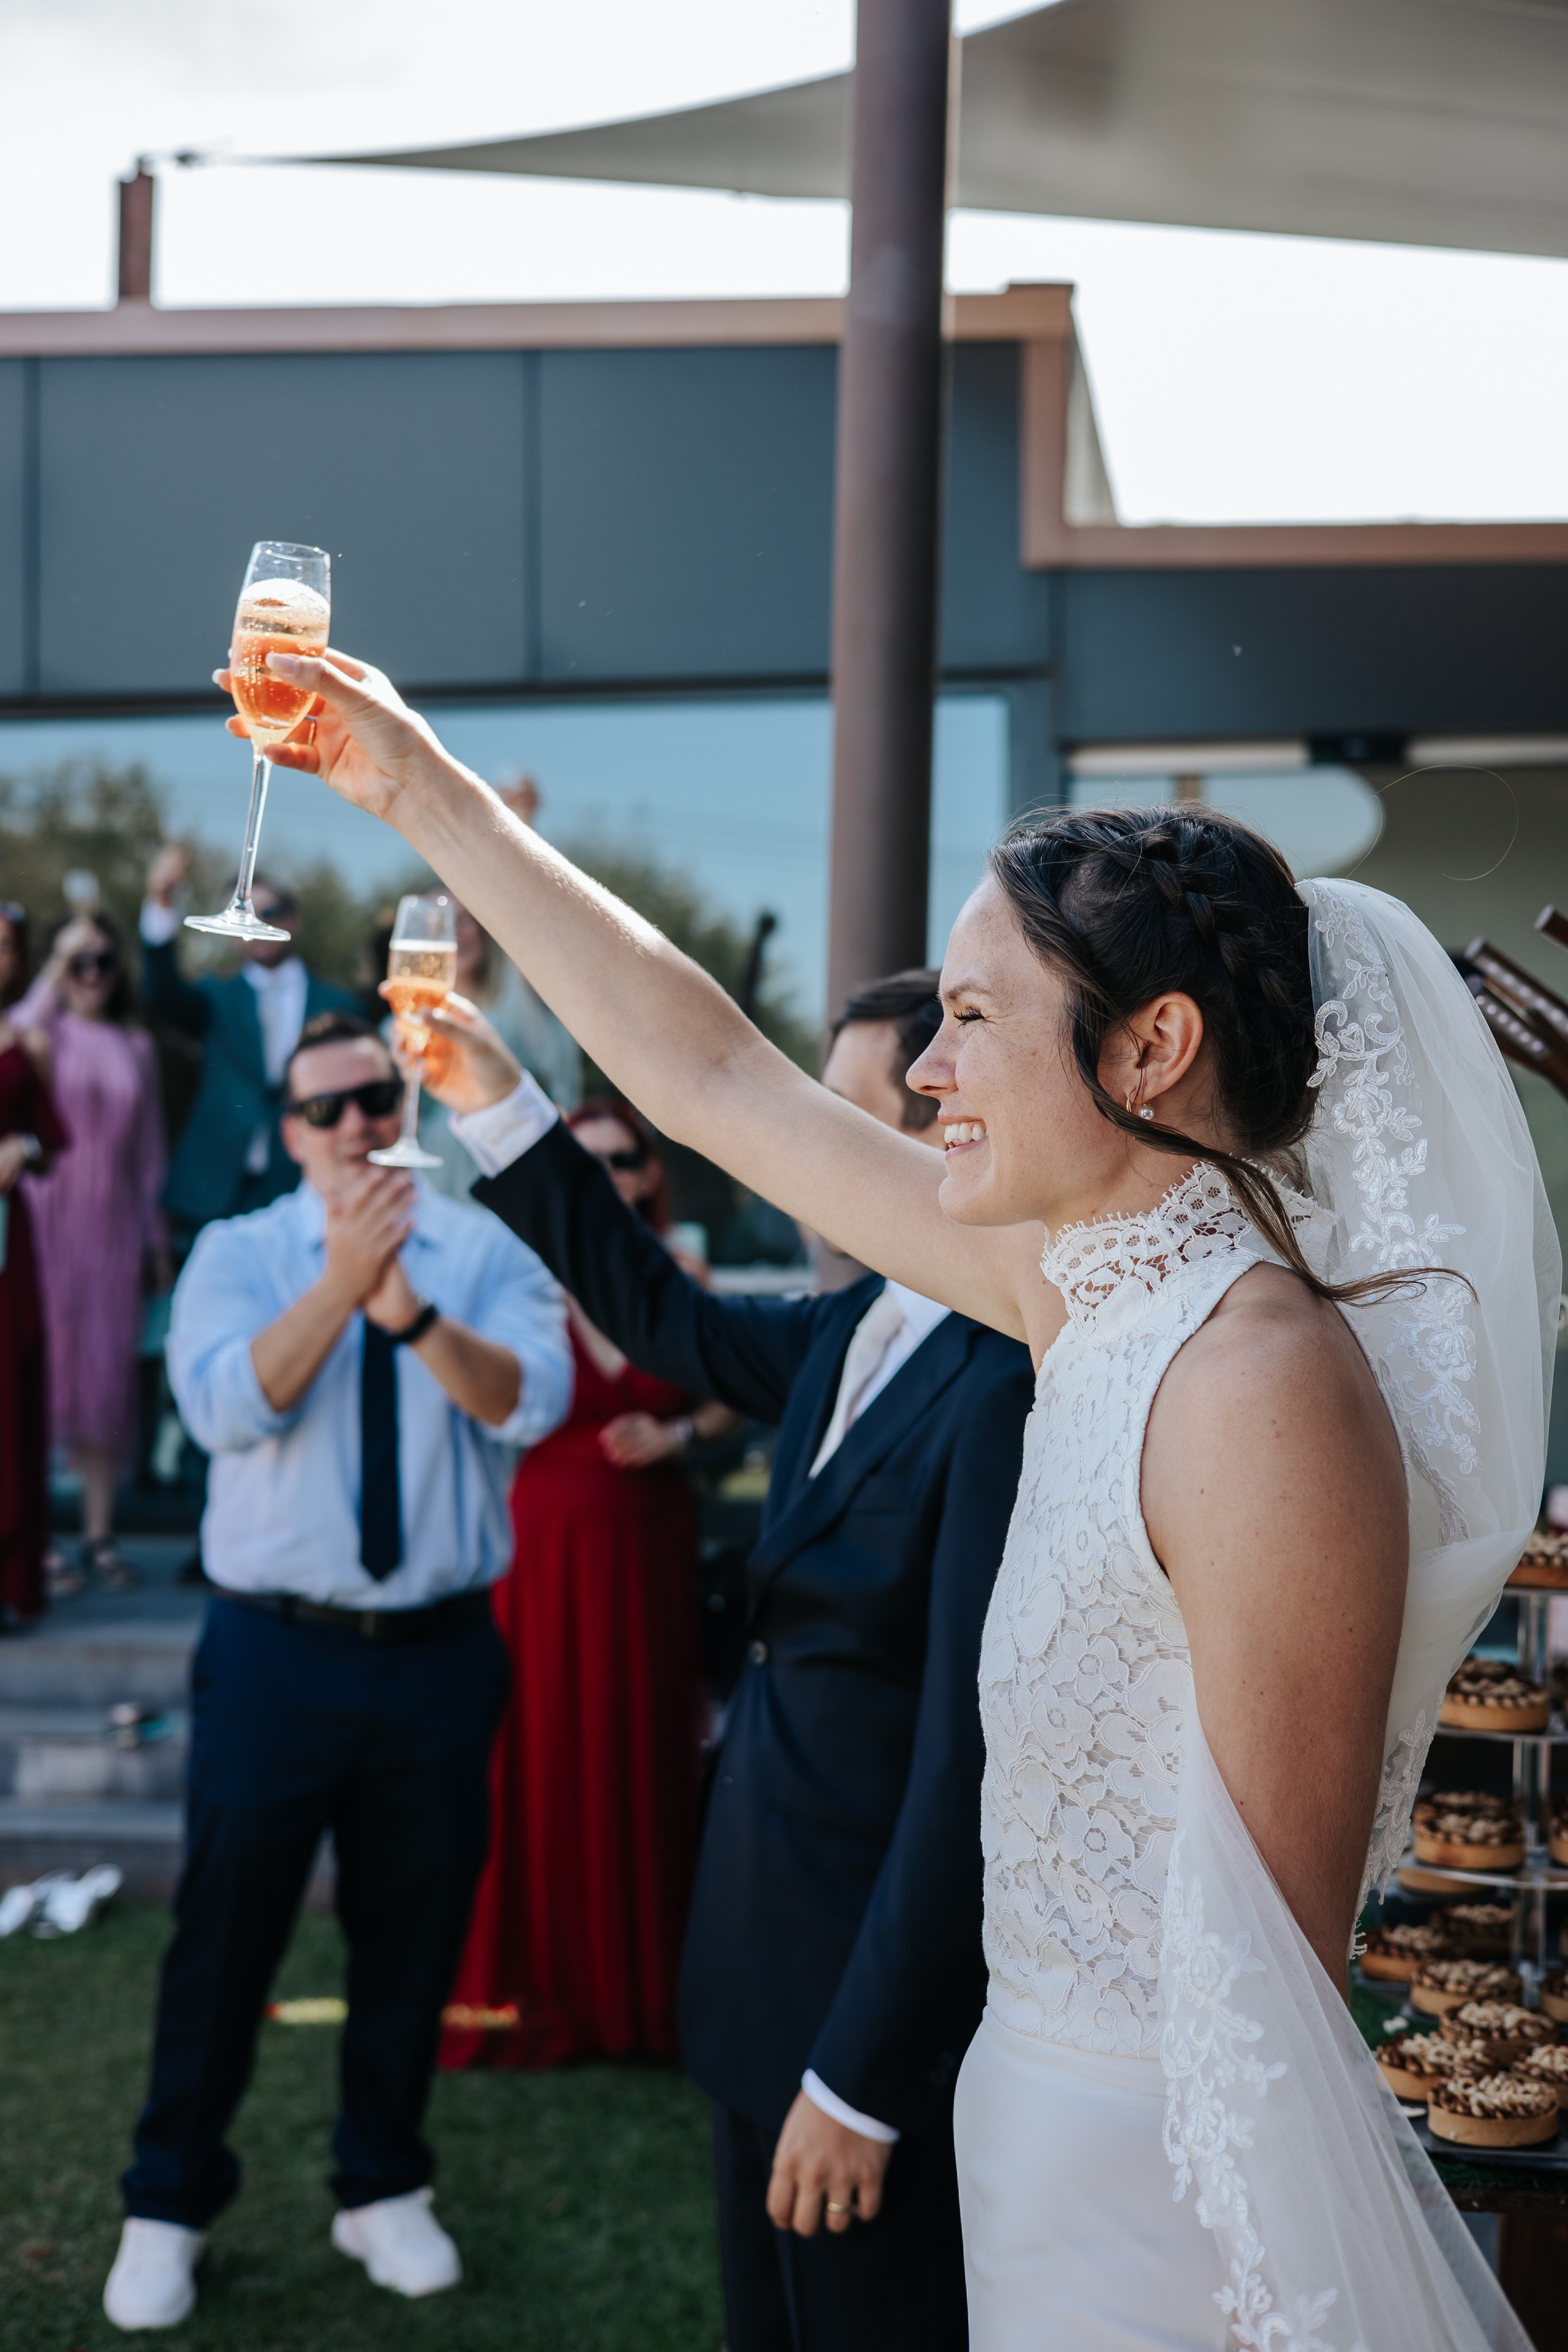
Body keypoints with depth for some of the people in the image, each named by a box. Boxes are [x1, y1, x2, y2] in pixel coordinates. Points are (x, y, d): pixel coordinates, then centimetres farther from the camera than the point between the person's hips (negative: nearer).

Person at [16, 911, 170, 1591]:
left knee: (110, 1375, 4)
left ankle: (98, 1534, 12)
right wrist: (56, 969, -25)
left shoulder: (135, 1045, 12)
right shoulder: (40, 1029, 1)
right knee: (45, 1368, -5)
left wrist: (158, 1237, 14)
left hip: (114, 1227, 4)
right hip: (45, 1221, -4)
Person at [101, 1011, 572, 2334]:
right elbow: (227, 1406, -17)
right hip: (278, 1648, -1)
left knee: (414, 1937, 14)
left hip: (440, 1652, 1)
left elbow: (530, 1401, -15)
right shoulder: (240, 1254, 0)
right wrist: (342, 1277, -27)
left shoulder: (485, 1252, 2)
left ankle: (384, 2189, 34)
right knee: (226, 1934, 6)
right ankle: (170, 2204, 25)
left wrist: (409, 1307, -29)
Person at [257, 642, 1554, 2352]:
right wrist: (425, 795, 11)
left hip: (1160, 2180, -7)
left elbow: (1279, 1972, -22)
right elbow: (713, 1078, 8)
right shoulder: (1085, 1287, 0)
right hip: (1051, 2107, 7)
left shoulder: (1264, 1382, -24)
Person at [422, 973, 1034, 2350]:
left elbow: (968, 1764, -26)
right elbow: (666, 1319, 19)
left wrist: (863, 2078, -21)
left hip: (889, 1998, -9)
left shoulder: (1007, 1387, -26)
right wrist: (503, 1107, 16)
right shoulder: (861, 1332, 2)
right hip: (774, 1974, 9)